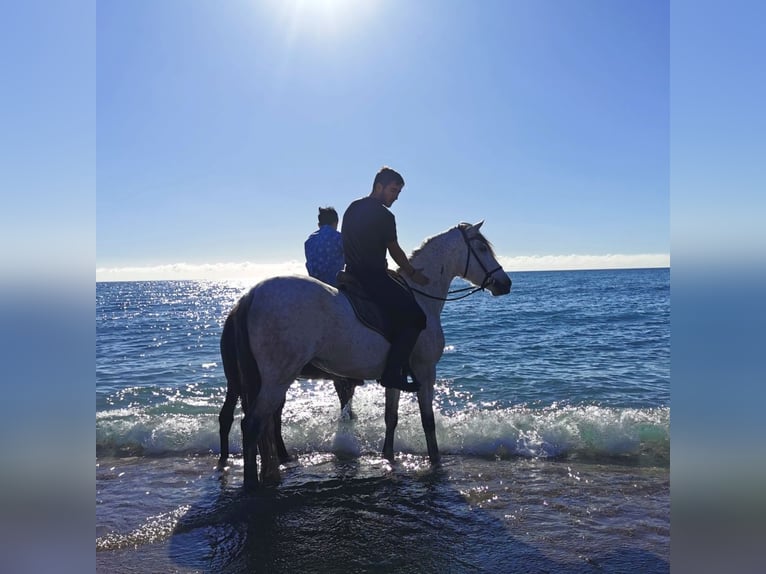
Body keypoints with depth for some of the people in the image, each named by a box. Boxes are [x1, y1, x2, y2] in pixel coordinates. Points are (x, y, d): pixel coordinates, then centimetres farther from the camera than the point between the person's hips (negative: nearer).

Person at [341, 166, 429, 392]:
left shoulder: (352, 208, 16)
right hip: (373, 278, -10)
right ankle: (392, 373, -14)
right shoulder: (384, 215, -10)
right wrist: (413, 274, 13)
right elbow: (395, 251, -2)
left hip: (353, 274, 10)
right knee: (416, 317, -8)